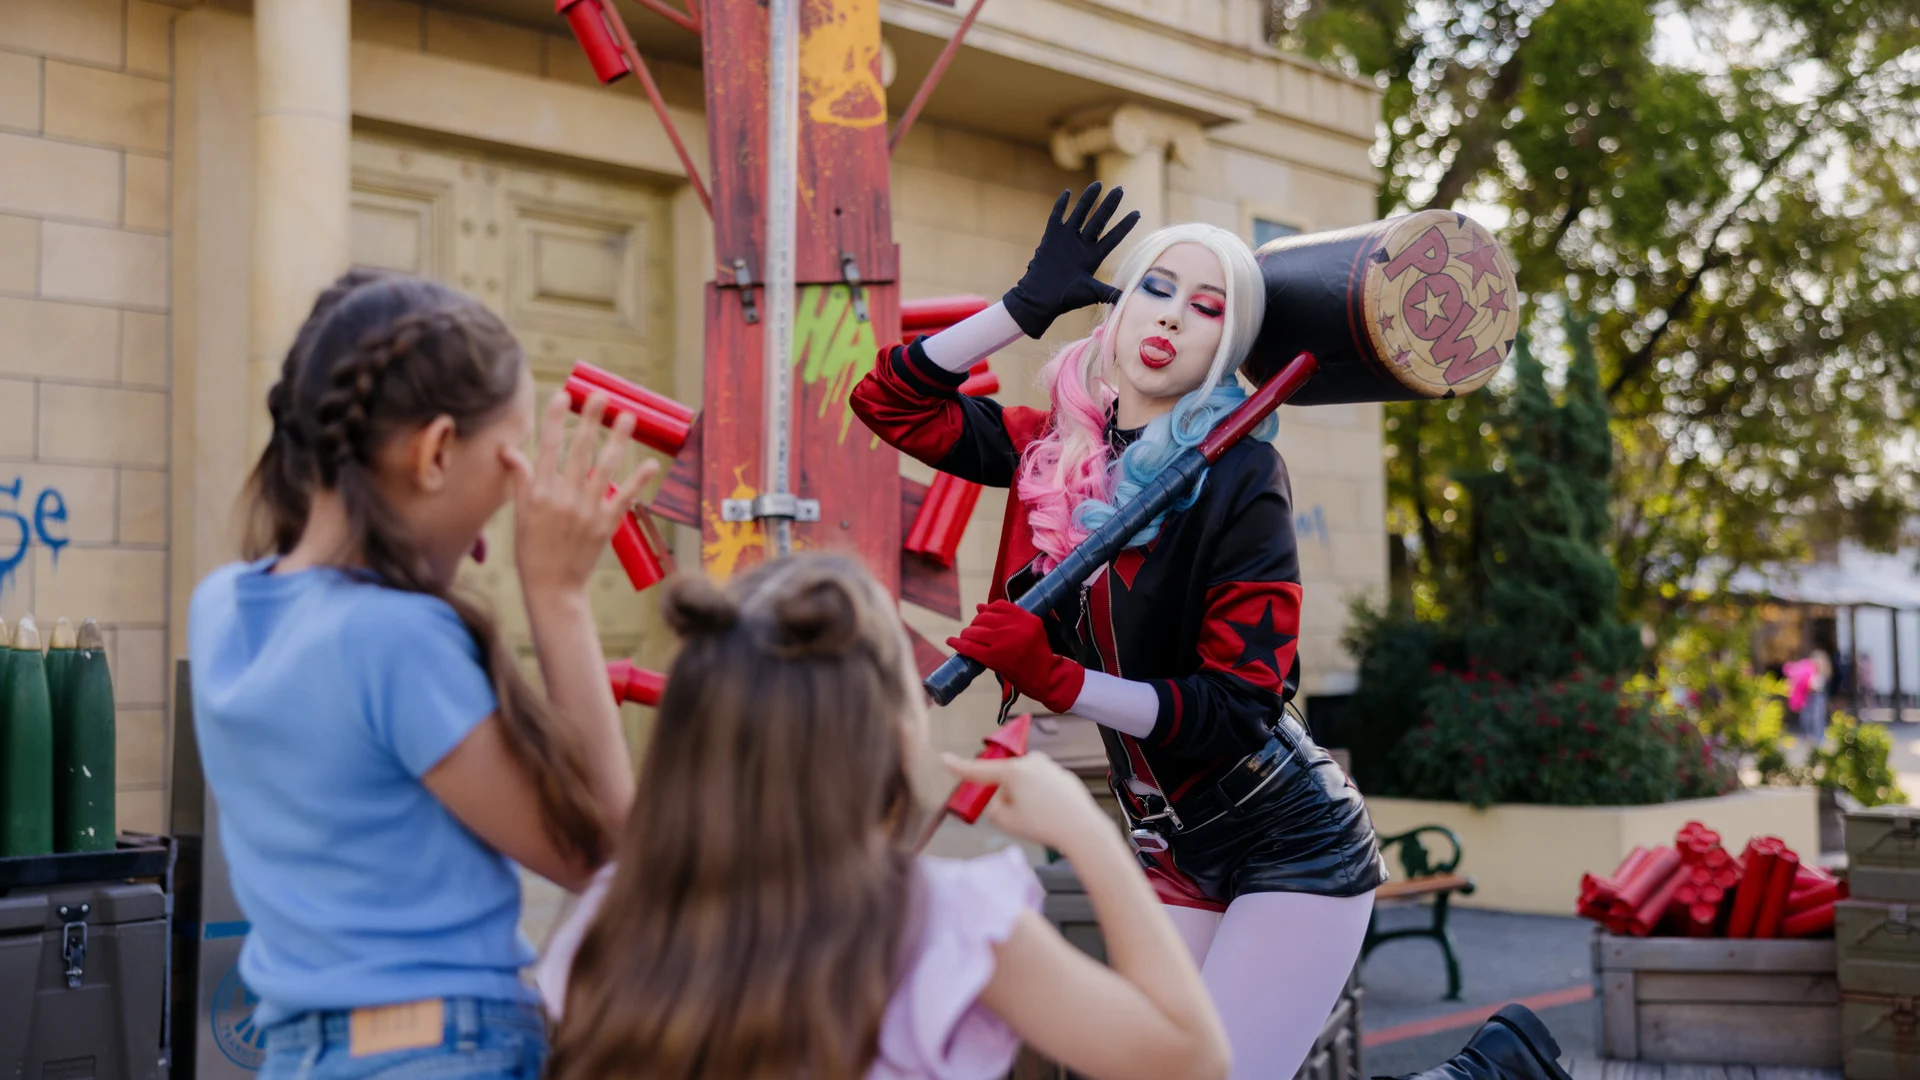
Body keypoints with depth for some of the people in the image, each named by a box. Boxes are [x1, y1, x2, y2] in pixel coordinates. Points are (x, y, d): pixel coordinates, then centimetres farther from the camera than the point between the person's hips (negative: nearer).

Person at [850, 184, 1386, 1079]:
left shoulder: (1240, 477, -15)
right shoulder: (1058, 447, 2)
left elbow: (1239, 704, -19)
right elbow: (890, 400, 5)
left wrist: (1059, 683, -28)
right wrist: (1029, 304, -2)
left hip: (1292, 852, -6)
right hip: (1178, 859, 6)